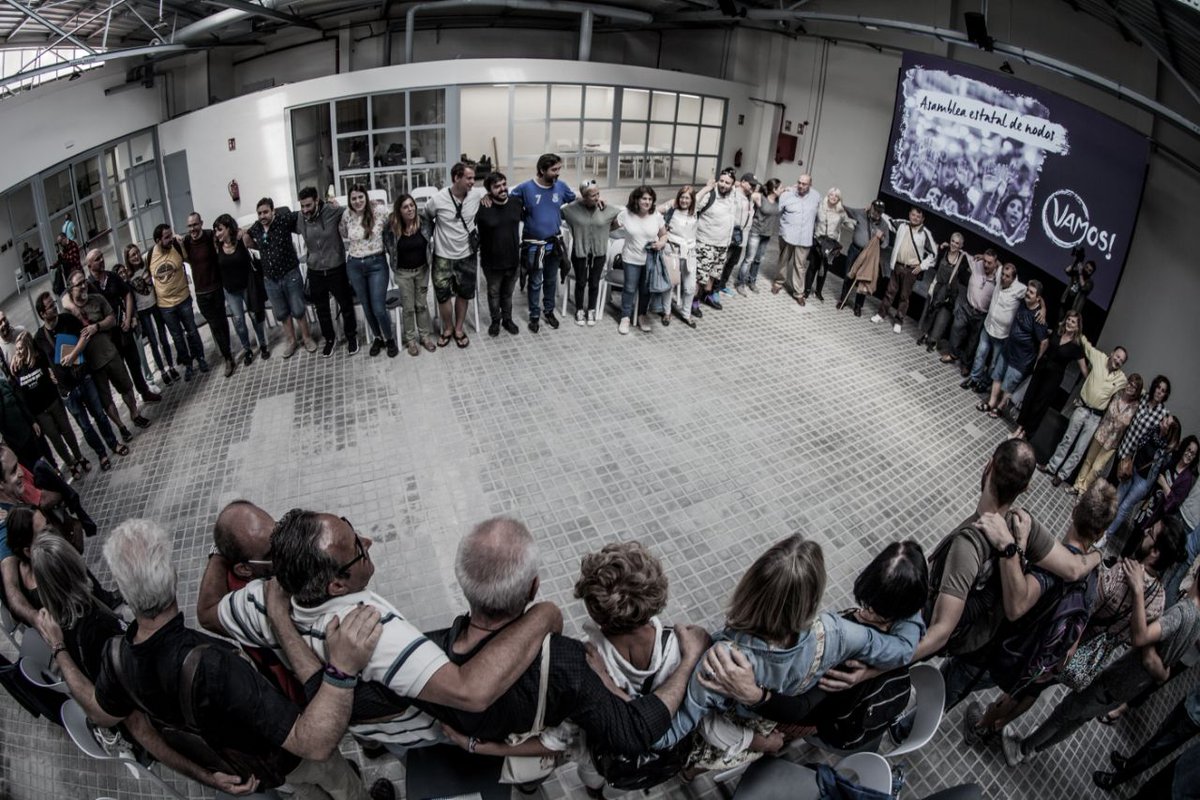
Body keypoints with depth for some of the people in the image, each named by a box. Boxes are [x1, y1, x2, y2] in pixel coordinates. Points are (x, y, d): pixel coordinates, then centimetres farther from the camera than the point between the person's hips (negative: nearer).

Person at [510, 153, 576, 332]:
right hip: (534, 244, -3)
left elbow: (575, 201, 13)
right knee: (535, 282, 7)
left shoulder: (561, 186, -4)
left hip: (555, 242, 3)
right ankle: (534, 315, 22)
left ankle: (549, 311, 35)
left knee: (551, 280, 17)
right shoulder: (525, 188, -15)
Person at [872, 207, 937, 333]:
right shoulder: (902, 226, 0)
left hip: (912, 269, -3)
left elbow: (933, 253, -4)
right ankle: (882, 314, 25)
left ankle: (898, 321, 13)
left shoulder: (925, 233, -10)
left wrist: (922, 266, -8)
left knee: (904, 296, 6)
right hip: (897, 266, 3)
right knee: (890, 291, 12)